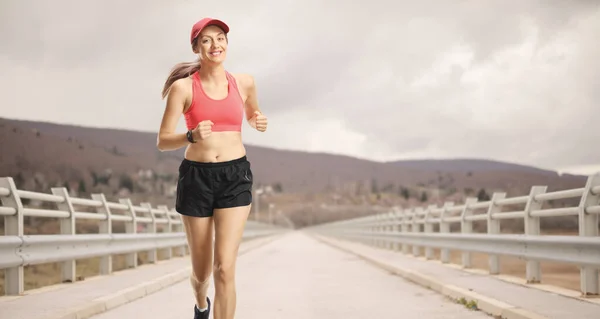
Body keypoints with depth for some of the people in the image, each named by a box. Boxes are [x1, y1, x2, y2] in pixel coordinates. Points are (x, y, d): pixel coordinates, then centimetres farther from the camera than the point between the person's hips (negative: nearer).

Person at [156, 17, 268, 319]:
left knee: (225, 269, -15)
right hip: (196, 177, -1)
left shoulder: (244, 82, 4)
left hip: (235, 176, 1)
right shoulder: (183, 87, -6)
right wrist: (192, 135, -27)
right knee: (201, 272, 13)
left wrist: (259, 121, 0)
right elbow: (163, 142, -6)